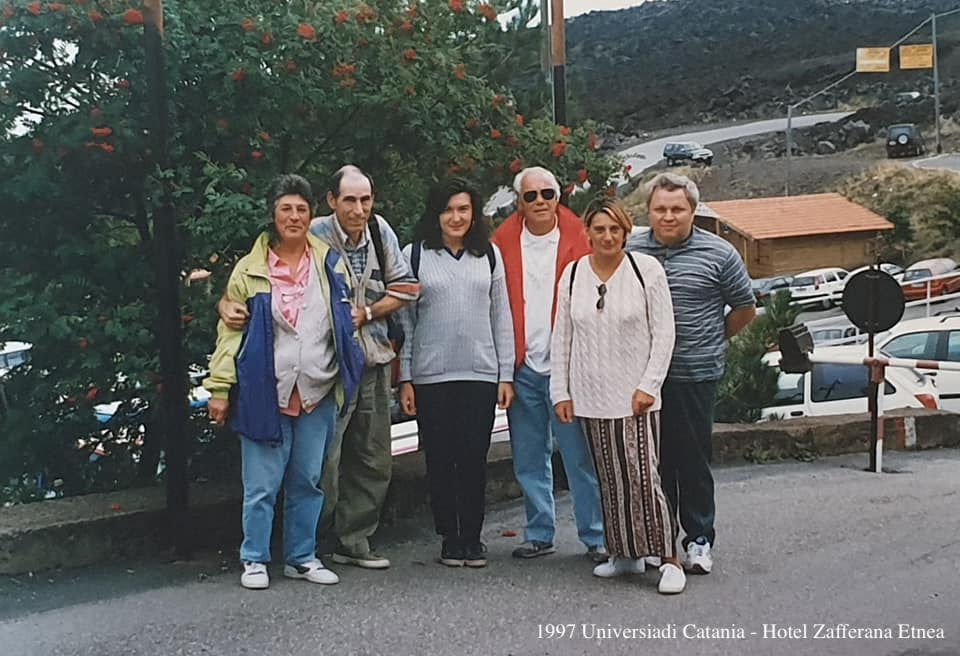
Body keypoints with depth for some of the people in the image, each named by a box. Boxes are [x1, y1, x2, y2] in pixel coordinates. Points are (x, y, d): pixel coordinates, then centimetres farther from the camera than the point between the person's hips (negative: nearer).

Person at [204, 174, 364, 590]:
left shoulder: (331, 265, 8)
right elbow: (231, 332, -1)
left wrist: (345, 378, 11)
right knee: (262, 485, 1)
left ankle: (301, 557, 24)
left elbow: (347, 322, 17)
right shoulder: (250, 270, -1)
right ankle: (254, 560, 15)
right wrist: (219, 388, -5)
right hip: (265, 395, -3)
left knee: (308, 482, 11)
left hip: (318, 395, 3)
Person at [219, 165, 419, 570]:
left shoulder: (380, 231, 2)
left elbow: (405, 287, 6)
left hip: (374, 360, 6)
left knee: (374, 460, 11)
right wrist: (229, 302, -31)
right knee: (325, 458, -7)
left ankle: (354, 541, 24)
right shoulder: (316, 237, -14)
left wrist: (365, 314, -6)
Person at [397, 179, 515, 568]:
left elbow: (501, 317, 11)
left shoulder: (489, 255, 10)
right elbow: (404, 320, 4)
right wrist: (405, 378, -1)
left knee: (474, 460, 3)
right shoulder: (415, 255, 4)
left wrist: (506, 374, 6)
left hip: (481, 374, 1)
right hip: (430, 376, -1)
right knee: (440, 460, 4)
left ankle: (472, 539, 14)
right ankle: (449, 539, 16)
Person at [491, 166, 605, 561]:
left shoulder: (577, 240, 1)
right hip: (521, 368, 3)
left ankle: (596, 536, 10)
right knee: (529, 460, 10)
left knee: (580, 456, 0)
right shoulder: (503, 243, 6)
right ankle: (539, 534, 22)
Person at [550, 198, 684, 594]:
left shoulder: (646, 270, -3)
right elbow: (561, 338, 10)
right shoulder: (573, 274, 7)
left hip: (635, 396, -4)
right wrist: (560, 391, 6)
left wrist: (648, 386, -10)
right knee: (610, 480, 10)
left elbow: (663, 334, -3)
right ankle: (624, 554, 22)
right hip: (592, 397, 4)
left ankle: (669, 559, -1)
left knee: (643, 476, -9)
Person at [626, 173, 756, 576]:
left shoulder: (718, 254, -2)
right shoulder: (630, 251, 5)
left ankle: (699, 539, 16)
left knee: (693, 459, 3)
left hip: (694, 375, -3)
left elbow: (745, 309, 9)